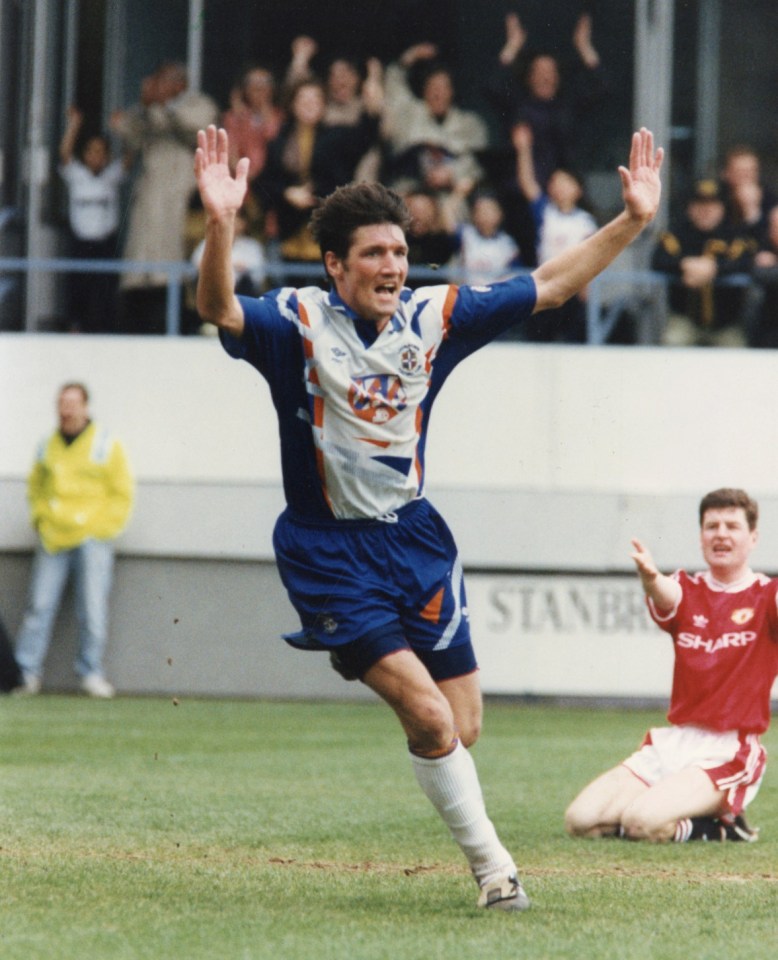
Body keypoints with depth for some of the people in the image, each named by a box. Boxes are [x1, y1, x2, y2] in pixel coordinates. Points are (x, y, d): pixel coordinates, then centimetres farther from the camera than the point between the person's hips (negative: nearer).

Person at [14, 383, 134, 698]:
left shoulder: (107, 447, 1)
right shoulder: (48, 447, 11)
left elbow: (122, 494, 3)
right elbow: (35, 487, 23)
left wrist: (102, 529, -4)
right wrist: (40, 518, 8)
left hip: (91, 540, -3)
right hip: (52, 540, 3)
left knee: (93, 609, -5)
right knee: (40, 604, -3)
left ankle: (91, 674, 2)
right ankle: (28, 673, 0)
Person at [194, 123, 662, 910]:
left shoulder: (433, 315, 1)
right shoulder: (299, 322, -12)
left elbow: (550, 285, 8)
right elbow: (219, 309, -32)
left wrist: (632, 220, 1)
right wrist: (220, 225, -51)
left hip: (415, 538, 5)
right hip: (330, 554, -5)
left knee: (461, 728, 4)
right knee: (431, 718, -16)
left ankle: (486, 864, 33)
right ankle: (491, 866, 0)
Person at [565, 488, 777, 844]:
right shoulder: (687, 590, 9)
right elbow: (666, 597, -16)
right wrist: (650, 577, -43)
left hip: (728, 751, -5)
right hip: (671, 742, 5)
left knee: (642, 822, -28)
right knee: (580, 820, -9)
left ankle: (720, 826, 0)